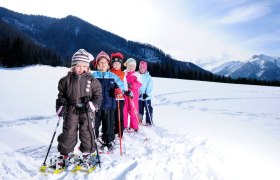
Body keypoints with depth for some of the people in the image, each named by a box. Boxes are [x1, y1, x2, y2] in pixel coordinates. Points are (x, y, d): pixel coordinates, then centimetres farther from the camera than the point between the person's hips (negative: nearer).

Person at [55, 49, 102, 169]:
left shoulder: (92, 81, -1)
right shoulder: (66, 80, 4)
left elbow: (98, 95, 1)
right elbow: (61, 95, 13)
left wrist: (93, 104, -16)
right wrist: (60, 106, 0)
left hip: (86, 111, -1)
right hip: (71, 110, 1)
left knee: (87, 132, 5)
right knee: (68, 132, 5)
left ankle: (87, 153, 24)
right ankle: (64, 154, 23)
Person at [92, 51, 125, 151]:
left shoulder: (112, 76, 4)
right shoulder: (93, 76, 0)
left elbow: (121, 85, 10)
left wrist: (119, 90, -12)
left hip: (109, 105, 1)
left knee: (109, 125, 10)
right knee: (94, 124, 8)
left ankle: (107, 141, 29)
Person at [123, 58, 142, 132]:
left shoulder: (136, 74, 1)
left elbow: (139, 84, -9)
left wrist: (131, 85, -25)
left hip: (133, 95, -2)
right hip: (124, 95, 3)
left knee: (133, 111, 1)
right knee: (124, 111, 9)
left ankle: (134, 127, 13)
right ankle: (124, 126, 23)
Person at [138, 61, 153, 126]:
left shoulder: (148, 77, -3)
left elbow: (150, 86, -8)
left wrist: (147, 93, -17)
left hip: (147, 97, -2)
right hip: (139, 97, 2)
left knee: (148, 109, 2)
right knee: (139, 110, 14)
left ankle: (149, 121, 13)